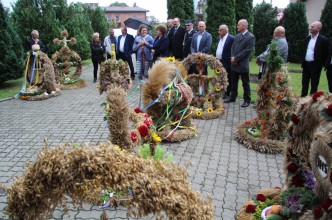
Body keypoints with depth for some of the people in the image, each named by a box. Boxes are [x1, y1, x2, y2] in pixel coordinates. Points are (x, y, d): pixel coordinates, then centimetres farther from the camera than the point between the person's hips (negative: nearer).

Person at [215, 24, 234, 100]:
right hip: (219, 62, 7)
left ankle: (227, 94, 15)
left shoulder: (231, 38, -12)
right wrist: (216, 57, 13)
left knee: (227, 79, 5)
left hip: (226, 62, -7)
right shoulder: (219, 38, 13)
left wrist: (230, 60, -14)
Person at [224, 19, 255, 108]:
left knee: (245, 83, 3)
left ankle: (247, 100, 11)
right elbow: (233, 47, 12)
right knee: (233, 82, 15)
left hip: (243, 64, -7)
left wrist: (236, 58, -16)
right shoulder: (237, 36, 13)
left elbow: (247, 51, -15)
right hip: (234, 63, 7)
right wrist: (232, 57, -5)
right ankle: (232, 97, 28)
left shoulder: (251, 37, -8)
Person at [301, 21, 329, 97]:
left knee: (314, 84, 3)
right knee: (304, 83, 12)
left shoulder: (323, 40, -8)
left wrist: (320, 65, -6)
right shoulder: (307, 38, 10)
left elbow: (325, 54, -6)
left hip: (315, 65, -6)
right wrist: (303, 62, 12)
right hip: (306, 64, 6)